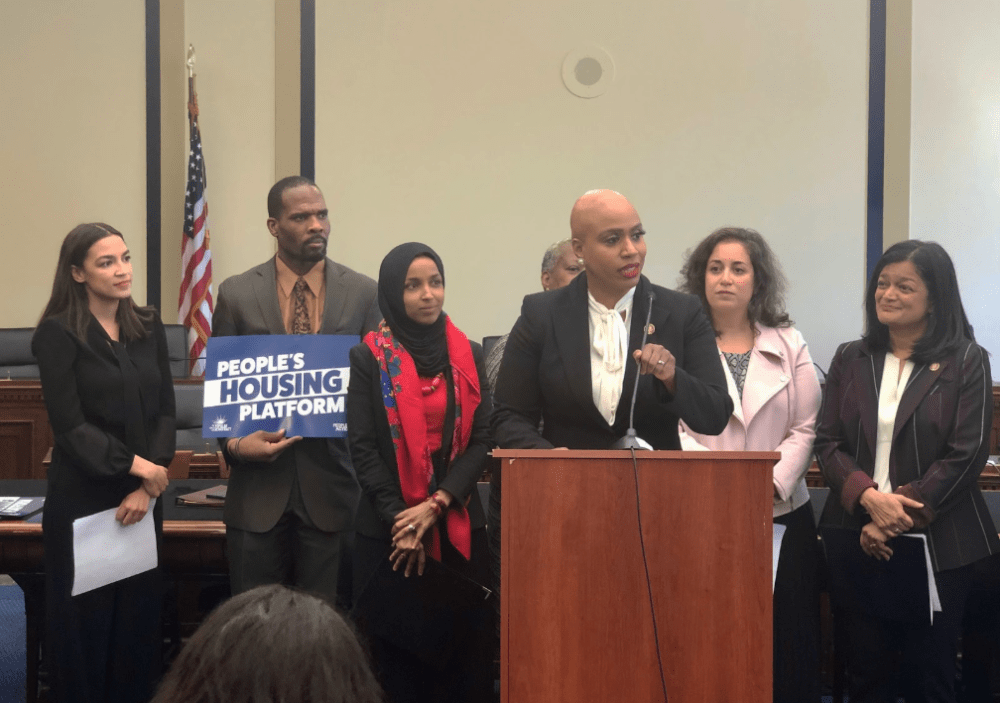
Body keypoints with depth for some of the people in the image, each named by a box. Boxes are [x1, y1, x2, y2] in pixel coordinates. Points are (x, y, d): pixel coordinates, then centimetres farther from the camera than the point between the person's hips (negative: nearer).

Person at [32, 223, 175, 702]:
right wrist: (136, 465, -15)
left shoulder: (148, 329, 8)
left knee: (140, 613, 5)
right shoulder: (58, 335, -6)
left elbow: (165, 411, 4)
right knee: (84, 618, 3)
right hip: (83, 499, -4)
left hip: (142, 497, 4)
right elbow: (70, 425, -11)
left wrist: (146, 487, -7)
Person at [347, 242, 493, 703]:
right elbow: (363, 448, -4)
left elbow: (479, 441, 3)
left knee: (463, 645, 2)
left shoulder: (469, 355, 8)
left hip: (457, 525, 2)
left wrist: (436, 505, -10)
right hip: (389, 528, -2)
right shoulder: (369, 358, 0)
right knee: (396, 651, 2)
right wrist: (400, 518, -11)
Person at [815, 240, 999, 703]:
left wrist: (899, 517, -14)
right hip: (858, 540, 3)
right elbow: (828, 443, 5)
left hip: (937, 543, -3)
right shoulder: (850, 359, 11)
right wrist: (868, 497, -14)